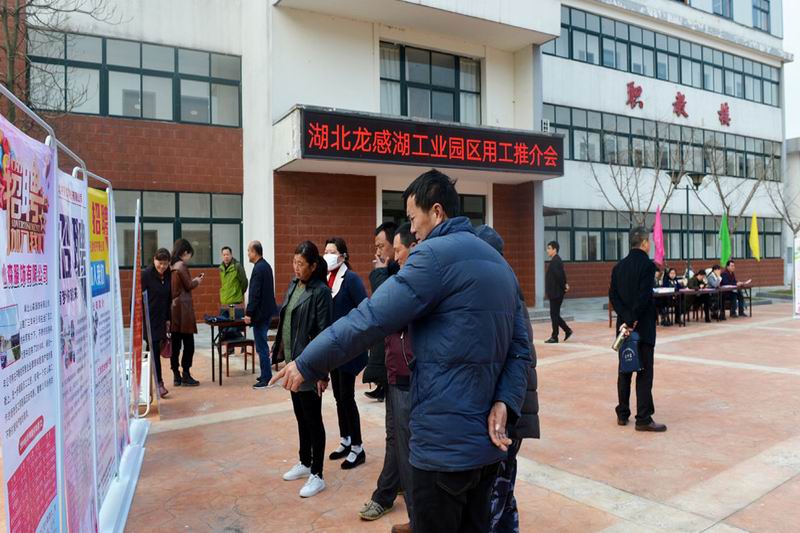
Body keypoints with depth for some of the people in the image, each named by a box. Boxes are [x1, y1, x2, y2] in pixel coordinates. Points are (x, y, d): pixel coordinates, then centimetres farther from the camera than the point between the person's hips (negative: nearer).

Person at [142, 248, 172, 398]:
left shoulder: (167, 276, 5)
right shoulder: (146, 274, -13)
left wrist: (167, 319, 10)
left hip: (160, 319, 6)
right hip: (148, 319, -6)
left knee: (152, 349, 13)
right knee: (154, 350, -7)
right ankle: (159, 383, -1)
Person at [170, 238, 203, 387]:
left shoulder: (171, 266, 11)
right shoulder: (182, 266, -12)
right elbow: (189, 286, -8)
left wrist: (193, 280, 15)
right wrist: (197, 281, 10)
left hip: (172, 308, 8)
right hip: (183, 308, -8)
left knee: (175, 343, 10)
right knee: (188, 343, 0)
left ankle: (176, 376, 14)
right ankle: (186, 375, 4)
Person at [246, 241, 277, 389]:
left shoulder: (258, 269, -18)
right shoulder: (266, 266, 11)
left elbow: (255, 294, -22)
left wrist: (248, 313, -17)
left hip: (260, 313, -10)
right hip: (267, 311, 10)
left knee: (261, 346, -4)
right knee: (263, 345, 17)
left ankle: (266, 378, 0)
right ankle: (266, 374, 25)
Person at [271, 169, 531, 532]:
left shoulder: (437, 254, -15)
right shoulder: (499, 263, 13)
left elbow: (369, 320, -18)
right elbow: (520, 349, 9)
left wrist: (306, 365, -8)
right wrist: (505, 404, -4)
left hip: (445, 444, -9)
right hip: (486, 441, 9)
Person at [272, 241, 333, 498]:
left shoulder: (321, 292, -15)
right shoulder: (293, 285, 8)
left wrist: (322, 373, -18)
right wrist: (279, 350, 14)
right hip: (292, 362, 8)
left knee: (313, 419, 2)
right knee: (300, 416, 19)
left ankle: (317, 475, 15)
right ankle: (305, 463, 35)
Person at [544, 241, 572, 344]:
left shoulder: (555, 261, -17)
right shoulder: (556, 260, 15)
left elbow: (559, 276, -23)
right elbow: (562, 274, 16)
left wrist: (564, 287, -13)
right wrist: (565, 284, 4)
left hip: (556, 293, -10)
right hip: (555, 293, 10)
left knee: (554, 315, -2)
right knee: (555, 315, 15)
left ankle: (554, 337, 5)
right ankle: (567, 331, 21)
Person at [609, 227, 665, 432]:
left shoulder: (619, 266, 8)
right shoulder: (647, 265, -12)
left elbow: (613, 295, 1)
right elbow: (644, 297, -20)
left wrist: (626, 318, -6)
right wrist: (633, 320, -13)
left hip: (624, 324, 6)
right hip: (643, 326, -6)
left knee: (624, 370, 12)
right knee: (644, 372, -1)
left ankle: (622, 414, 18)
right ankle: (643, 419, 1)